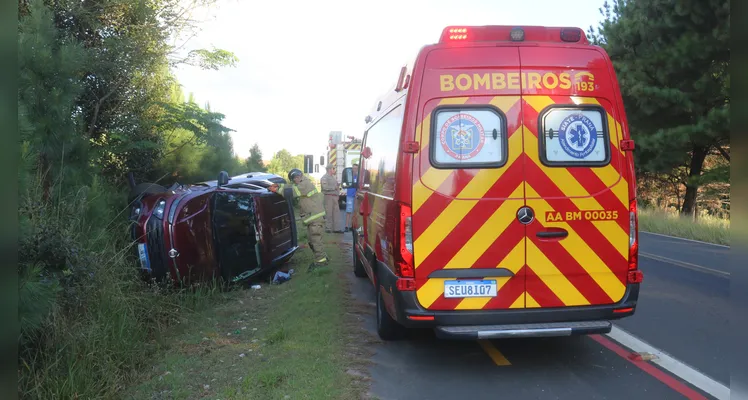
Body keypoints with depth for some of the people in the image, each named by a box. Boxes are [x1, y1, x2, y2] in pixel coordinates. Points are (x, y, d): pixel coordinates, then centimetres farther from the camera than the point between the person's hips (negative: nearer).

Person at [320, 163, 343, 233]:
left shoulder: (333, 177, 22)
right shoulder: (324, 177, -7)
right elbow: (325, 187, -20)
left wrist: (338, 194, 15)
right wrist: (334, 187, -14)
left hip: (334, 196, 9)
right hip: (328, 196, -9)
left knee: (336, 212, 5)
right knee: (328, 213, -5)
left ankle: (336, 228, 8)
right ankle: (328, 228, 1)